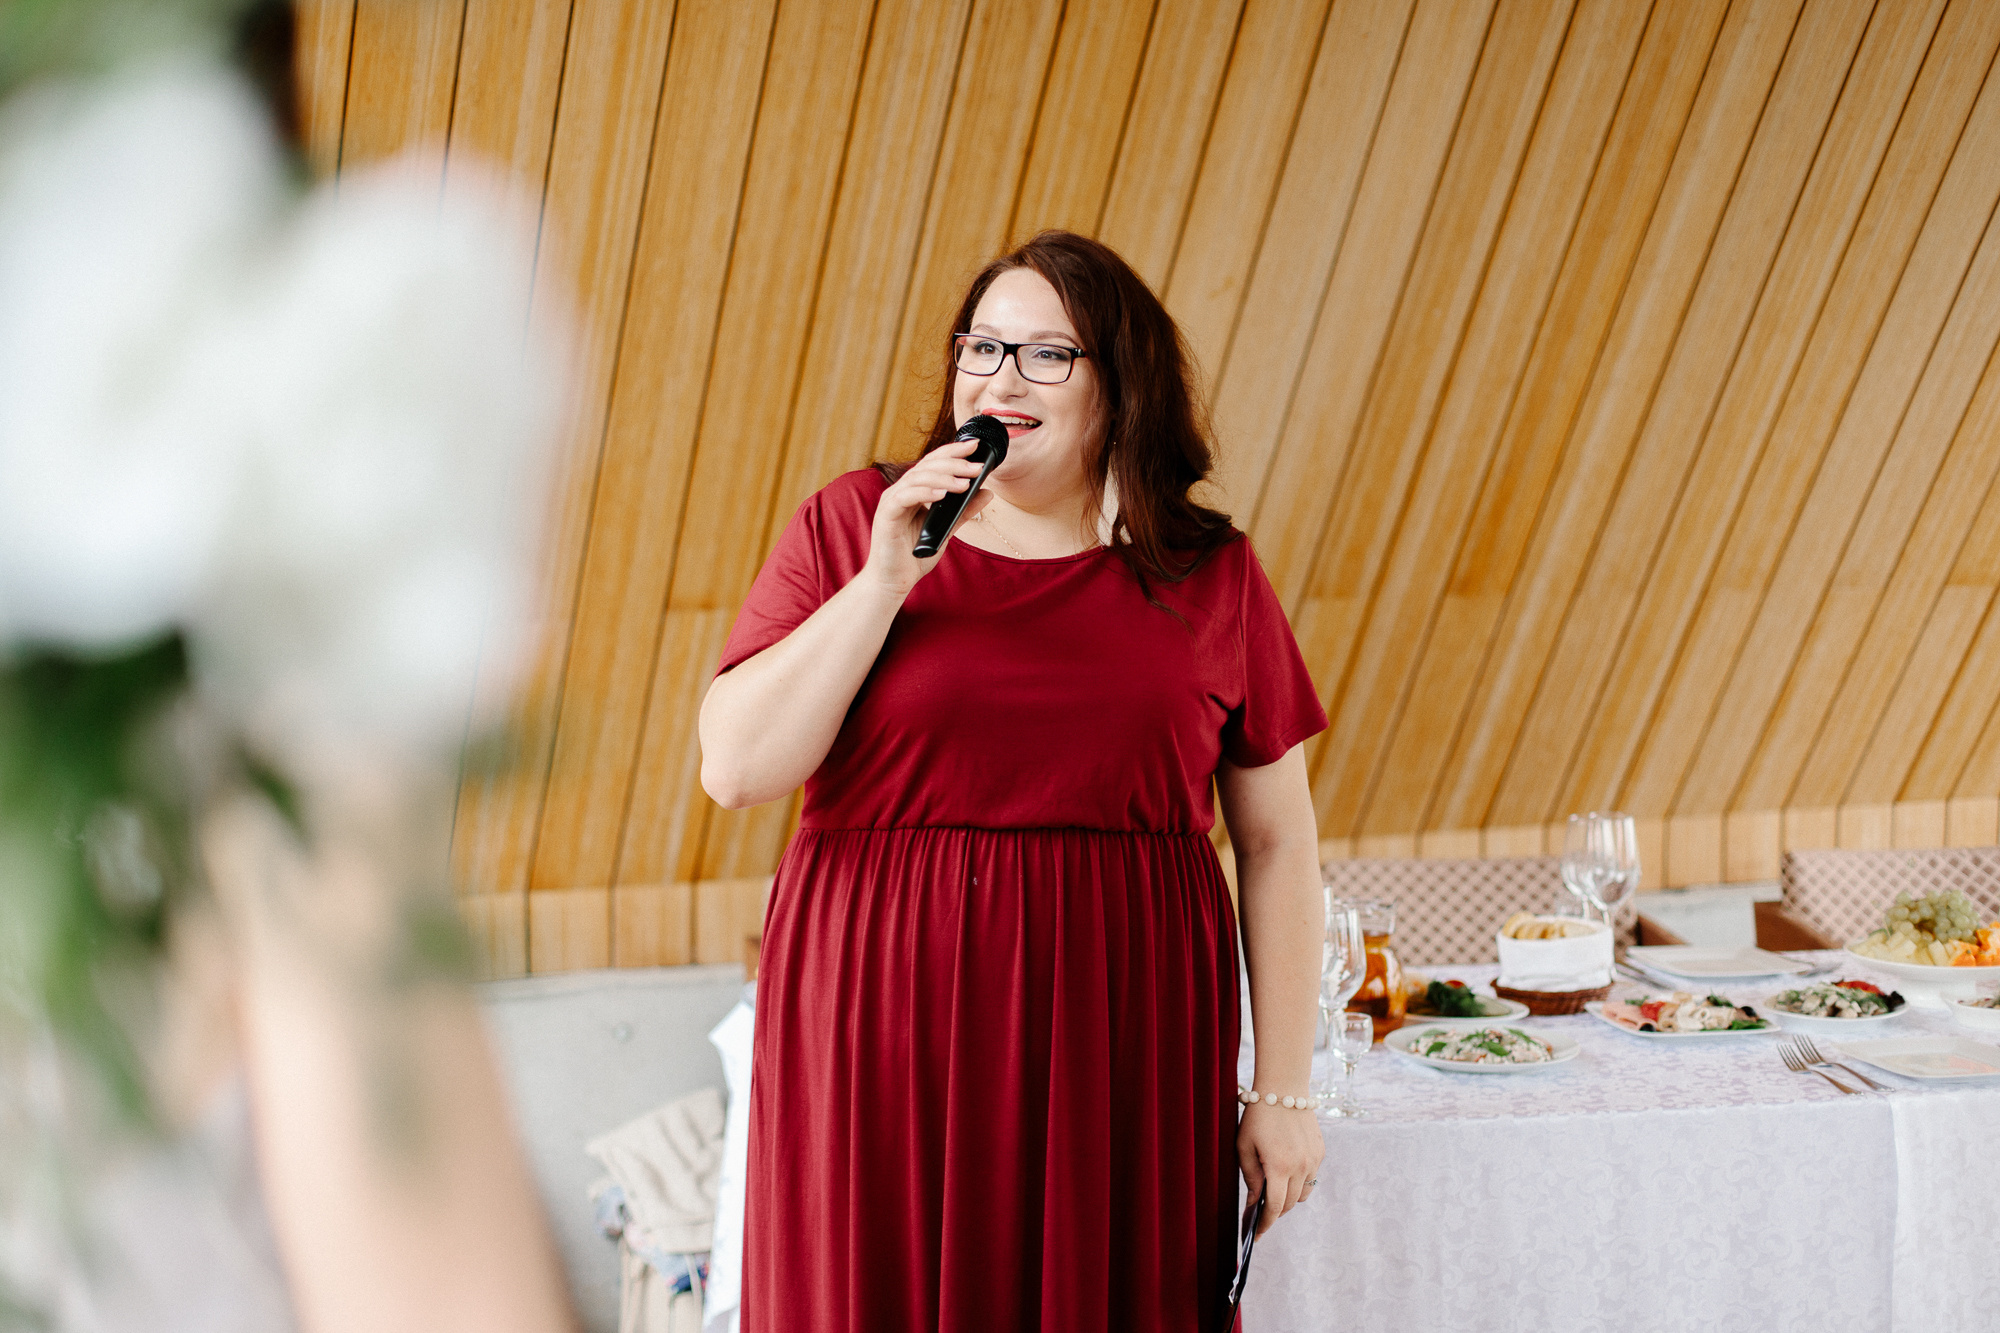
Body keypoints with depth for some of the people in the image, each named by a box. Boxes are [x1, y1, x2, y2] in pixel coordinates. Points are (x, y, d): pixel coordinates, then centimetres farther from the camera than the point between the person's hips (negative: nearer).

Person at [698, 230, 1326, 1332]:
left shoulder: (1211, 577, 5)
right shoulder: (850, 525, 4)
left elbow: (1276, 842, 7)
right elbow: (735, 769, -4)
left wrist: (1284, 1093, 5)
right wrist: (886, 580, -11)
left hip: (1122, 1049, 1)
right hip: (882, 1034, 0)